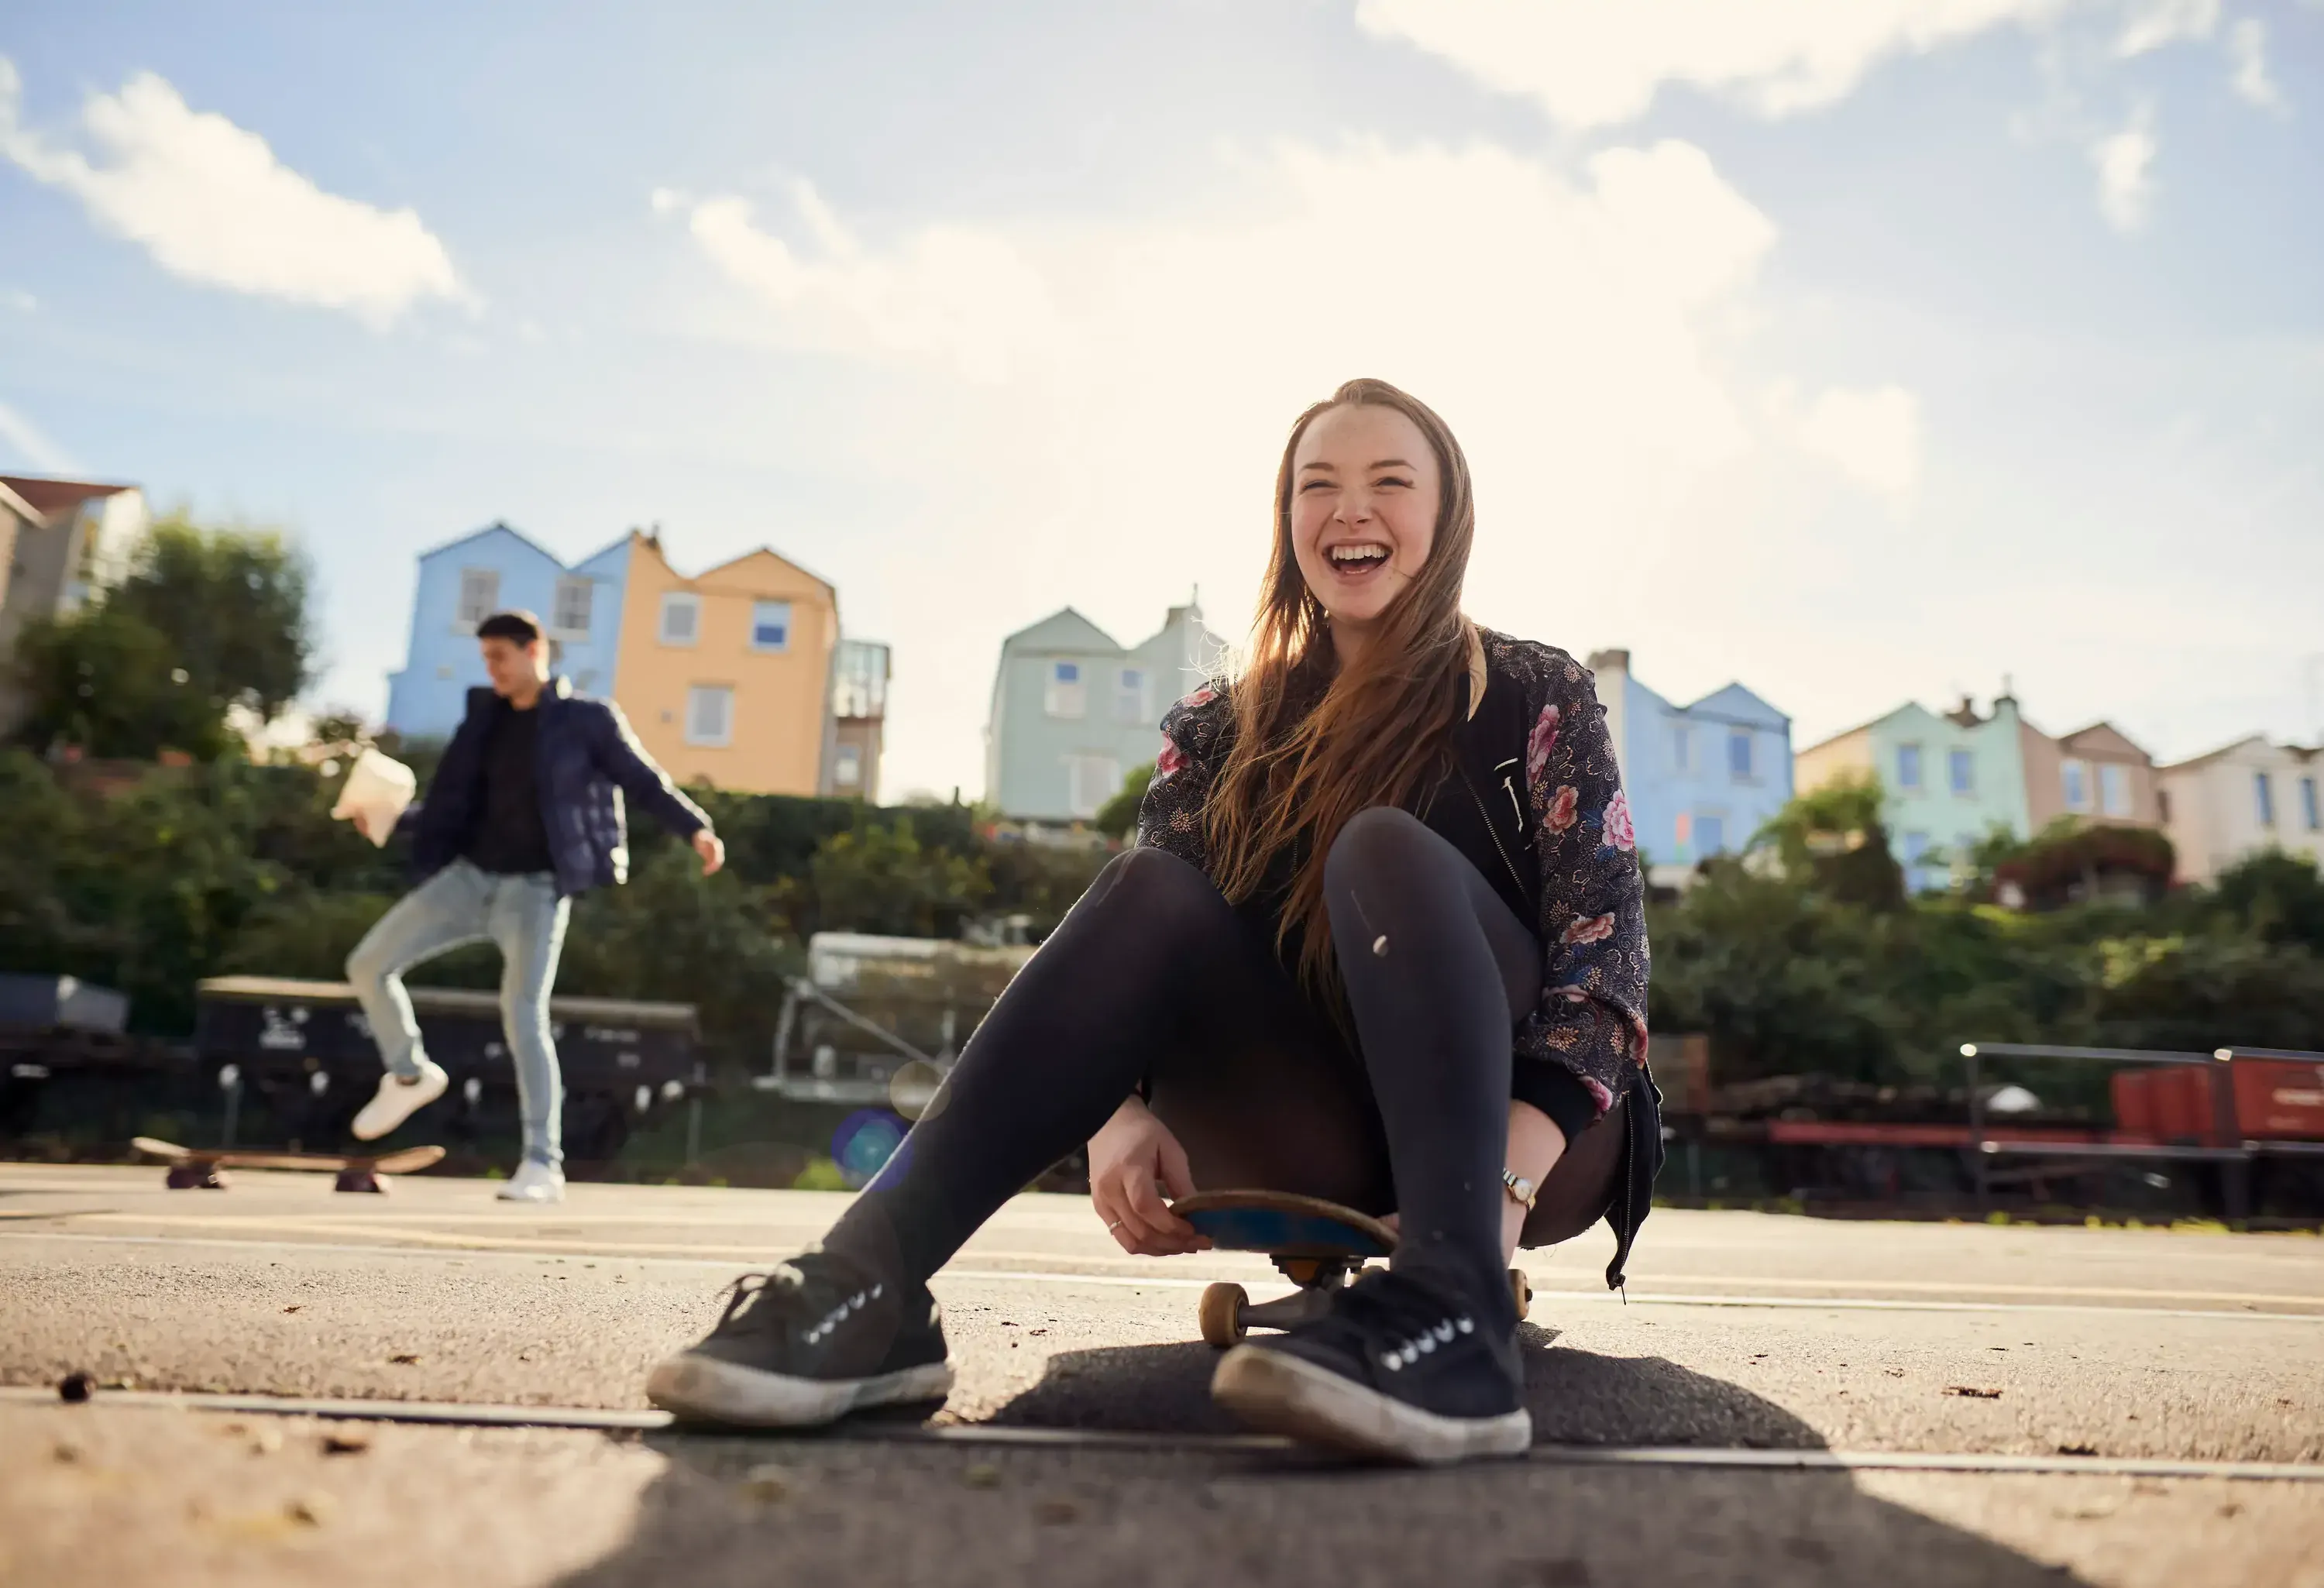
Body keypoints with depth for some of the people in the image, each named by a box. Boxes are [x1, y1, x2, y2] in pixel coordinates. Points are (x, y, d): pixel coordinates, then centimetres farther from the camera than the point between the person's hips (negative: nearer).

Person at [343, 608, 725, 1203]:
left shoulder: (587, 719, -3)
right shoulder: (486, 718, 11)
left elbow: (644, 781, -4)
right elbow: (455, 802, 15)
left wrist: (696, 828, -18)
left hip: (535, 888, -6)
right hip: (469, 876, 6)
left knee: (523, 1016, -13)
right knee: (367, 965, 3)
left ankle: (543, 1163, -4)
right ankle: (410, 1075, 28)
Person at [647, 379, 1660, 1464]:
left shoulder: (1537, 697, -1)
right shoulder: (1219, 732, 6)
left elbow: (1602, 946, -11)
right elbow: (1145, 929, -2)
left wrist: (1506, 1175, -29)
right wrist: (1119, 1114, -23)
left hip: (1525, 1132, -2)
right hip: (1320, 1153, 2)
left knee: (1383, 850, -27)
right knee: (1153, 892, -23)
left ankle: (1453, 1307, -47)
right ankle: (867, 1279, -36)